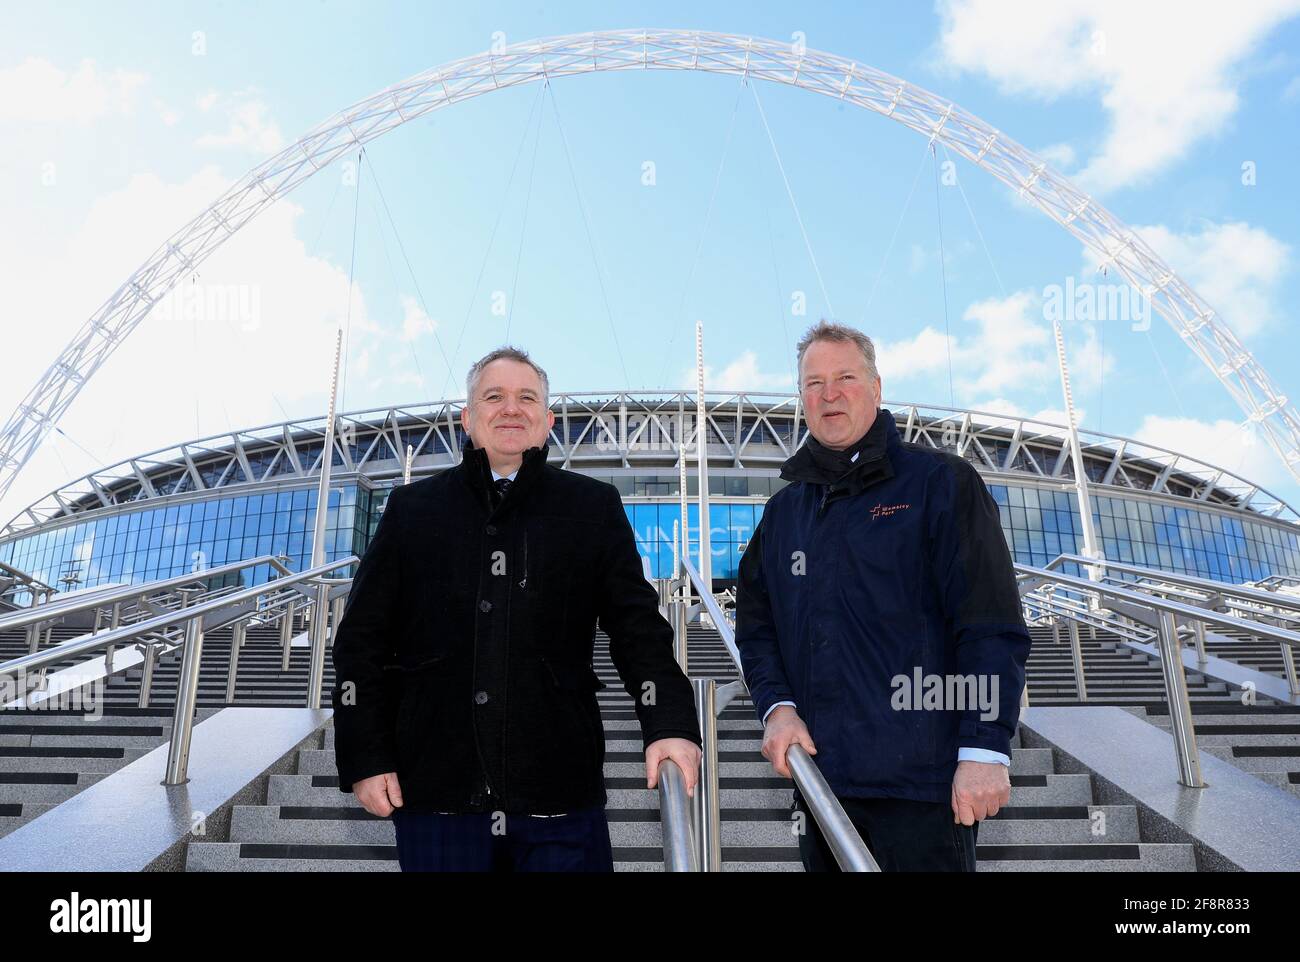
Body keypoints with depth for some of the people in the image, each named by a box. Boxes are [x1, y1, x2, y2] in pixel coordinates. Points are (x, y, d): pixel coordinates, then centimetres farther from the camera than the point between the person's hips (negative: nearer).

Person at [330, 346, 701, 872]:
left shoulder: (593, 508, 5)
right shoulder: (412, 508, 7)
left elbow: (638, 627, 2)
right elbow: (362, 641, 9)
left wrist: (669, 724, -12)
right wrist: (365, 759, 3)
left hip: (560, 794, 0)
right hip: (435, 793, 1)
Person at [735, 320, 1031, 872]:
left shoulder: (939, 483, -1)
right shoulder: (784, 510, 14)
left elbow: (993, 625, -7)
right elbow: (755, 624, 15)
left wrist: (985, 748, -14)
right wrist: (777, 707, -2)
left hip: (924, 777, -5)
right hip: (821, 774, 5)